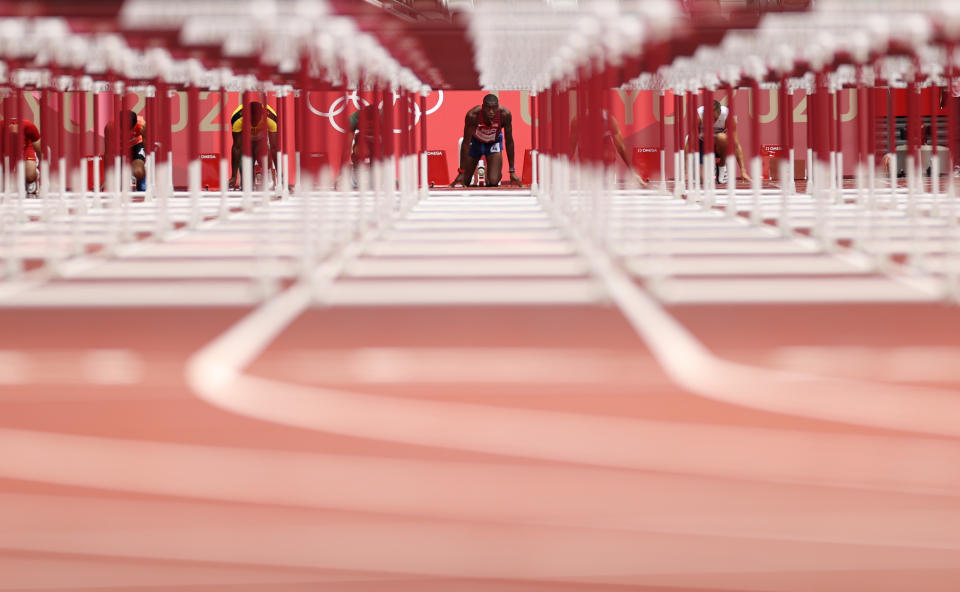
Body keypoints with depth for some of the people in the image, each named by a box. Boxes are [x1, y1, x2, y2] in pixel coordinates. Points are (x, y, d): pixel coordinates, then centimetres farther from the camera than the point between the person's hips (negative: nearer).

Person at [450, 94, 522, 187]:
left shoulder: (505, 115, -32)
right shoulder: (472, 115, -35)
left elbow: (509, 142, -20)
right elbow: (466, 143, -27)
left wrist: (512, 171, -18)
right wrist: (461, 172, -28)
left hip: (494, 142, 0)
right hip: (475, 141, 0)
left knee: (493, 181, -18)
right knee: (465, 182, 0)